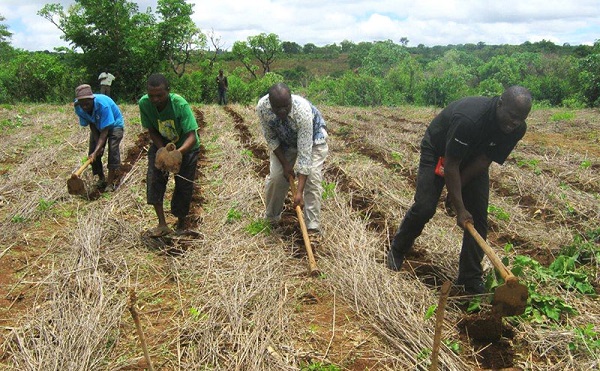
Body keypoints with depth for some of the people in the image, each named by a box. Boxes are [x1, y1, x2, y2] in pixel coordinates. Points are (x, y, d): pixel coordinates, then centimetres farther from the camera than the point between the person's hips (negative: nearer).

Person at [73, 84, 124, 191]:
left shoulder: (103, 104, -40)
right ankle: (101, 179, 17)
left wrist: (96, 151, -42)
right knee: (92, 151, -2)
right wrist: (98, 144, -22)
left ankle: (110, 182, -16)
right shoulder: (79, 108, -23)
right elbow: (92, 126, -12)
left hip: (114, 124, -5)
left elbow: (105, 131, -37)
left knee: (113, 149, -22)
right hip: (97, 126, 5)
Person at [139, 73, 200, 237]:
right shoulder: (144, 103, -23)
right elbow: (151, 130, -10)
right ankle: (162, 224, -7)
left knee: (184, 186, -2)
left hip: (185, 146, -3)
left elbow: (192, 136, -36)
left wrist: (178, 152, -54)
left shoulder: (180, 105, -34)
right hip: (161, 144, 3)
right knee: (154, 179, -14)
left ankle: (181, 221, 23)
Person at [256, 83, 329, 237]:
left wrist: (299, 191, -42)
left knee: (312, 178, -17)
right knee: (276, 177, -6)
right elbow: (271, 138, -13)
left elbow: (304, 153, -41)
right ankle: (271, 219, 17)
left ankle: (313, 228, -9)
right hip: (283, 140, 3)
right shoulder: (262, 107, -31)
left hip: (313, 137, -3)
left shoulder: (303, 111, -42)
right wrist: (285, 164, -15)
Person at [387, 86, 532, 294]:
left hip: (473, 158, 5)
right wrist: (459, 208, -32)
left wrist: (457, 189, -16)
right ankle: (397, 251, 15)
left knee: (478, 216, -5)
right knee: (424, 207, -12)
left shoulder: (517, 129, -22)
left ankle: (471, 279, 4)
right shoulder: (468, 119, -41)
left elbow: (485, 161, -15)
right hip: (439, 151, -5)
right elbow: (451, 164, -35)